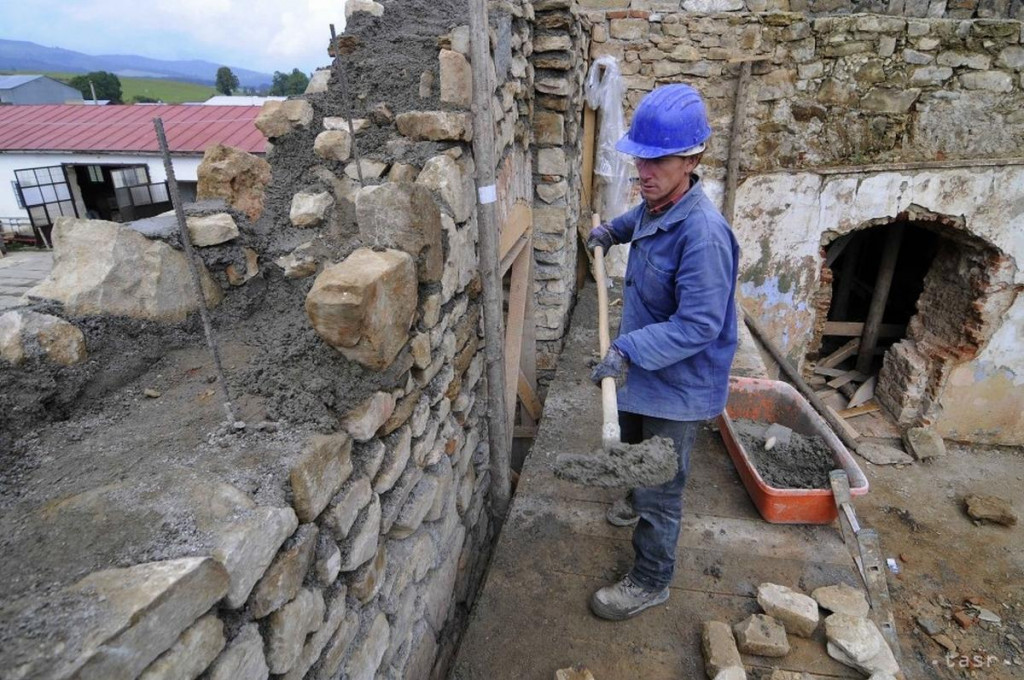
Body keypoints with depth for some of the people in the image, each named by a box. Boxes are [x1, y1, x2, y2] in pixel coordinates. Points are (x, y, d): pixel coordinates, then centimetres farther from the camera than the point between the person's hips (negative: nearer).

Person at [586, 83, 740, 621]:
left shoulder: (702, 234, -30)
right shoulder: (656, 205, -3)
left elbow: (698, 326, -31)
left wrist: (630, 350, -36)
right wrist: (614, 230, 15)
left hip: (677, 384, -9)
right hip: (644, 367, 9)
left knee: (660, 487, 8)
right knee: (633, 447, 32)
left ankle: (650, 582, 30)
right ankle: (640, 500, 62)